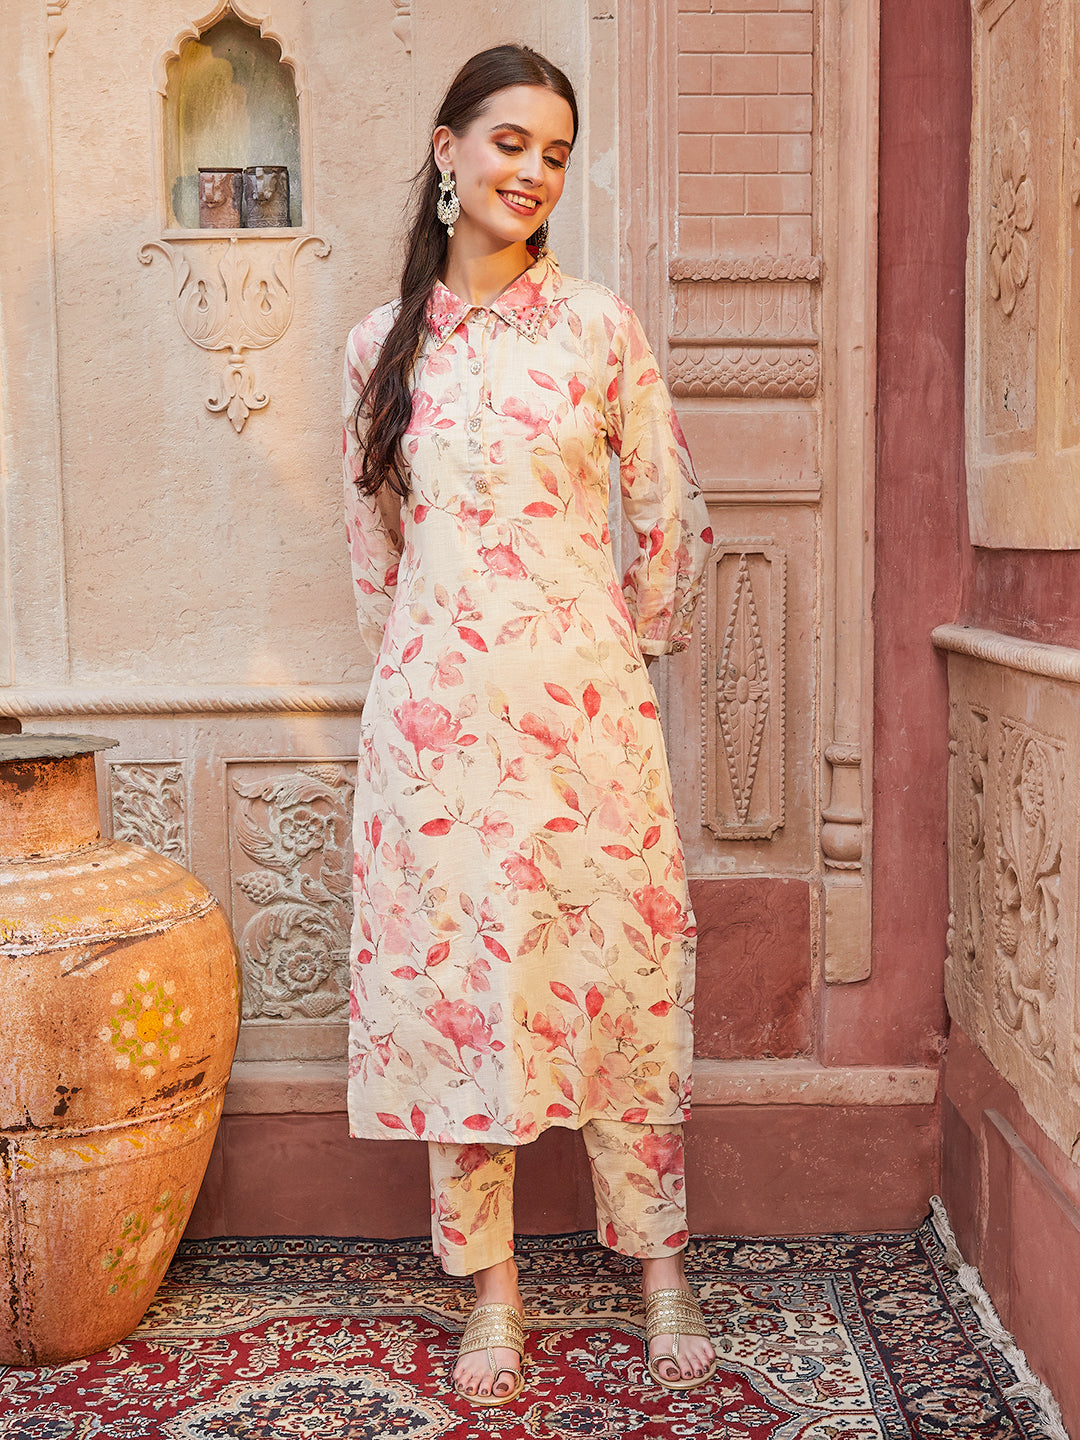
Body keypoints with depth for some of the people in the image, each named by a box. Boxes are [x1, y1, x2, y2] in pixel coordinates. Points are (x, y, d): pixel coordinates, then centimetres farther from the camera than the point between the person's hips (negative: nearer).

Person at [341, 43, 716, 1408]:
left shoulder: (600, 325, 2)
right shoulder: (382, 344, 7)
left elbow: (673, 514, 8)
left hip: (585, 700, -1)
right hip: (438, 705, 2)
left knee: (618, 969, 4)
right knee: (454, 976, 5)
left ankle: (660, 1270, 20)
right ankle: (491, 1289, 19)